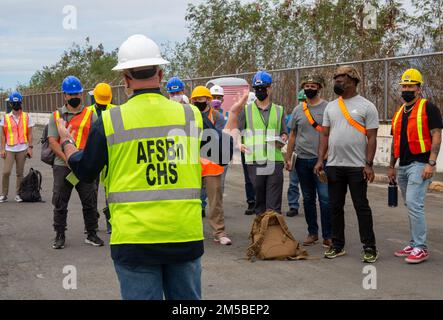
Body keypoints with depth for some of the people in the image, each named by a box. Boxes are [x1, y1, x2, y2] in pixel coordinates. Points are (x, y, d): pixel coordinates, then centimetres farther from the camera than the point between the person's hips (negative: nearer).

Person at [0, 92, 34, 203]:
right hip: (9, 149, 0)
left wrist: (30, 147, -2)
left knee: (20, 173, 6)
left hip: (22, 149, 0)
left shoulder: (27, 117, 4)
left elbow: (29, 134, 5)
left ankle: (18, 194, 14)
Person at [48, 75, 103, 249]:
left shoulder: (90, 115, 6)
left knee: (90, 202, 4)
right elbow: (52, 141, 0)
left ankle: (91, 234, 17)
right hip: (62, 165, 0)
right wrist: (67, 158, -14)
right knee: (60, 202, 3)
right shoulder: (56, 116, 8)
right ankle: (60, 235, 14)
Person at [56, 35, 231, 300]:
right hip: (186, 237, 2)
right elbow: (226, 153, 14)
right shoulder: (191, 115, -1)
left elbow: (85, 172, 6)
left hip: (134, 239, -2)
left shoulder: (109, 121, -7)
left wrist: (66, 142, 26)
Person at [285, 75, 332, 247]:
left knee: (325, 198, -8)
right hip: (303, 160, 4)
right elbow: (293, 135, 15)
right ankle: (312, 233, 21)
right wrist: (288, 157, 10)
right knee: (308, 199, 11)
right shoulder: (298, 110, 10)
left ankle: (328, 235, -2)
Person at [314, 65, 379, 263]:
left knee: (361, 207, -1)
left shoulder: (366, 106, -3)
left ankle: (369, 247, 6)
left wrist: (369, 164, -13)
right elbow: (325, 135, 12)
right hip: (334, 165, 5)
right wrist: (320, 160, 2)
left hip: (357, 166, -5)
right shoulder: (331, 107, 11)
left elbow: (371, 138, -6)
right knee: (335, 207, 9)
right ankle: (338, 246, 19)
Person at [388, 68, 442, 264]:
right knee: (412, 206, 12)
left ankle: (421, 248, -10)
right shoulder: (399, 113, 17)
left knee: (414, 204, -15)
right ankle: (414, 245, 19)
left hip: (419, 164, -8)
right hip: (403, 167, 8)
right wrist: (391, 167, 22)